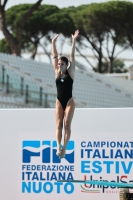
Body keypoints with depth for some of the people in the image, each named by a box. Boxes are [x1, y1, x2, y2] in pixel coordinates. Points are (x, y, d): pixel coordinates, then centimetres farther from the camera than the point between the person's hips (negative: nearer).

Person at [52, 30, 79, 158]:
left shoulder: (70, 72, -2)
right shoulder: (57, 73, 6)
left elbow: (72, 56, -6)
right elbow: (55, 56, 5)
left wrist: (73, 41, -9)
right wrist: (53, 43, 3)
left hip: (69, 102, -3)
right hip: (59, 102, 3)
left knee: (67, 124, -7)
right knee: (58, 124, -7)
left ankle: (64, 148, -9)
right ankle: (58, 147, -14)